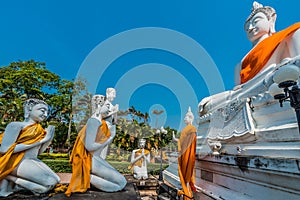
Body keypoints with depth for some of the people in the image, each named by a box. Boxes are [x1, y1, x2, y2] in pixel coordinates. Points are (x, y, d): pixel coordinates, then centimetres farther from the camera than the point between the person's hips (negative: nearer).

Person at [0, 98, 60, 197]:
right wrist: (39, 141, -18)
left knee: (56, 180, -3)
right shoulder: (16, 125, -8)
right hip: (18, 162, -7)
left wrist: (48, 139, -3)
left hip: (34, 161, 7)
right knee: (51, 182, -18)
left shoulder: (39, 129, 12)